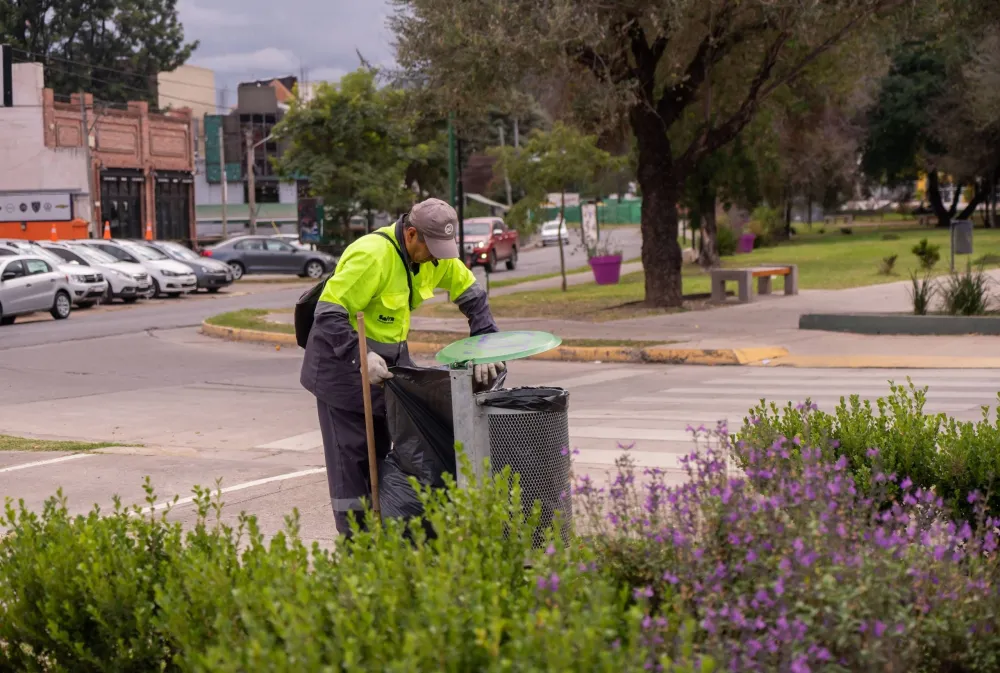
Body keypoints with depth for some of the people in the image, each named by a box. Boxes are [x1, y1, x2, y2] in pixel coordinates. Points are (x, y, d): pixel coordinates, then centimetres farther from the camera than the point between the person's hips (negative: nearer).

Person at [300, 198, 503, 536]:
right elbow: (328, 314, -29)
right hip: (344, 356, -8)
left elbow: (472, 294, 4)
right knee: (353, 454, -1)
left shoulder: (434, 252, -5)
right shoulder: (372, 255, -28)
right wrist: (361, 358, -37)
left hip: (391, 355, 8)